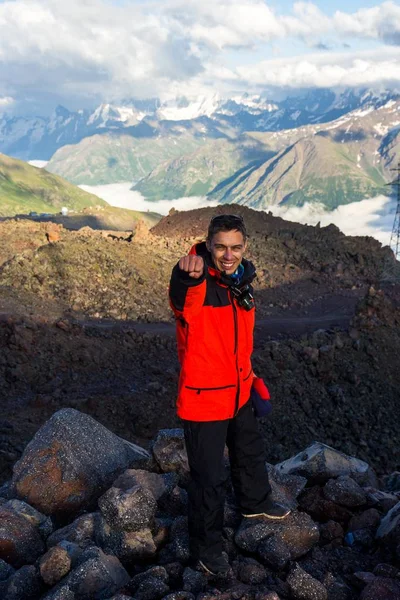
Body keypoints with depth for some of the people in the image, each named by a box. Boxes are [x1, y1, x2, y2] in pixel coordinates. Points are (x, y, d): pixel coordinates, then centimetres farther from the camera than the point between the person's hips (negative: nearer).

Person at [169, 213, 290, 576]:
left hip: (239, 393, 8)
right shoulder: (195, 287, -25)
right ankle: (206, 547, 27)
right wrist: (190, 274, -73)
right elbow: (184, 302, -52)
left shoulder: (242, 281, 0)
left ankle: (255, 503, 57)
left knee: (250, 452, 29)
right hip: (203, 399, -8)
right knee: (209, 478, 4)